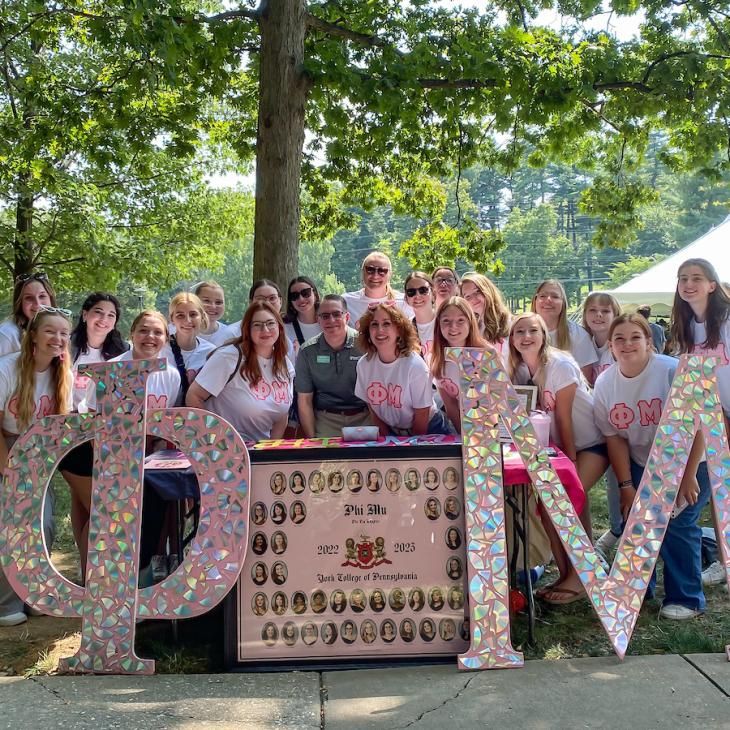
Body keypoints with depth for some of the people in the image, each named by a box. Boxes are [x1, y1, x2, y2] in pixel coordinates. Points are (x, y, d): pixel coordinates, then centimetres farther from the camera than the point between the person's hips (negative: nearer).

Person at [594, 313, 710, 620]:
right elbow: (615, 437, -3)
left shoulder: (672, 371, -23)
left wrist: (688, 476, -18)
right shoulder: (604, 383, -9)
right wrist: (626, 485, -6)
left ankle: (686, 598, 7)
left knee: (676, 524, -12)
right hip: (641, 465, 4)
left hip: (688, 461, -4)